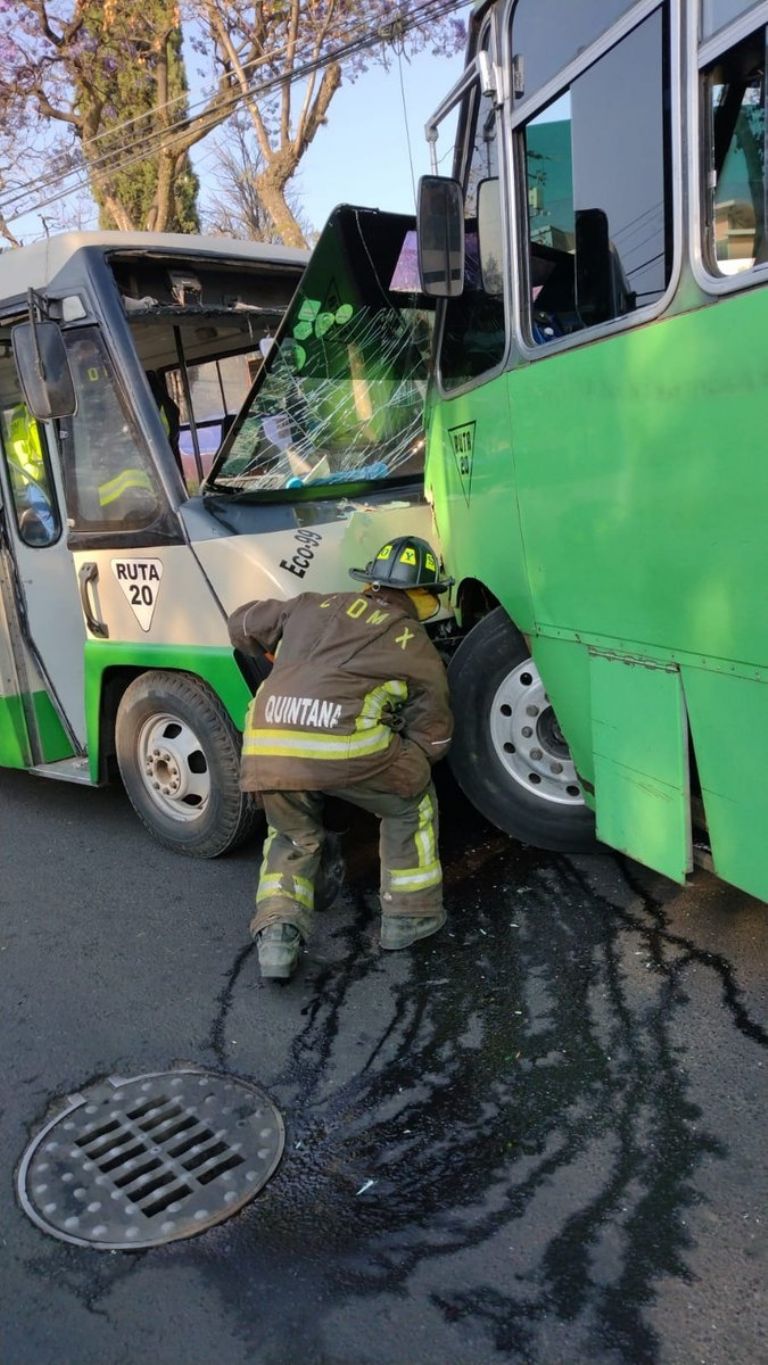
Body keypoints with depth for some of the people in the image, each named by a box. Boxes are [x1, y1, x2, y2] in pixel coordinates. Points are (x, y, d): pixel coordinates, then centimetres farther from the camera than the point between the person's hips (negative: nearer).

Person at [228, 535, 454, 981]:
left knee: (292, 837, 31)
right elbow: (432, 741, 16)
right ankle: (409, 914, 30)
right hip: (346, 748, -4)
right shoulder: (420, 651, 17)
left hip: (265, 748, 4)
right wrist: (402, 758, 36)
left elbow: (243, 626, 34)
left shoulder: (315, 606, 25)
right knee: (412, 801, 26)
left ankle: (278, 933, 13)